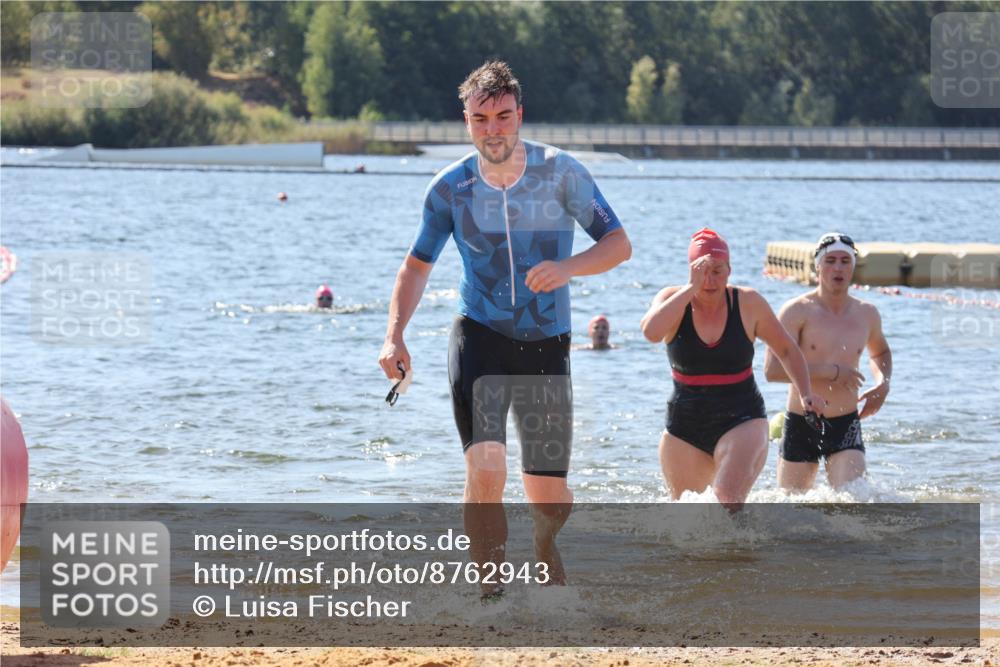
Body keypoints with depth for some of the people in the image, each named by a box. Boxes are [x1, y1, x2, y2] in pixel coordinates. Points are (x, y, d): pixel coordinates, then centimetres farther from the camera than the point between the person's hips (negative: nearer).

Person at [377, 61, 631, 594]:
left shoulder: (560, 172, -6)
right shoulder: (451, 187, -3)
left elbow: (618, 244, -4)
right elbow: (417, 265, 9)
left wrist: (568, 268, -24)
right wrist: (395, 335, -5)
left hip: (546, 345, 1)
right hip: (480, 336, -1)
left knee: (547, 493, 6)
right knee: (484, 467, -23)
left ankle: (553, 583, 36)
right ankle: (492, 594, -17)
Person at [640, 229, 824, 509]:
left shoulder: (748, 303, -4)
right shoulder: (673, 300, -5)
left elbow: (787, 350, 10)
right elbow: (651, 332, -28)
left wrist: (806, 393, -4)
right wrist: (692, 287, -26)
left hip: (741, 422, -2)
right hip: (685, 428, 2)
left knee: (729, 501, -27)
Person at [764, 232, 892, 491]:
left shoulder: (867, 314, 6)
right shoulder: (798, 311, -9)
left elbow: (880, 352, 31)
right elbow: (773, 370, -20)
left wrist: (883, 383, 9)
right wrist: (832, 371, -19)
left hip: (846, 428, 2)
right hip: (800, 425, -2)